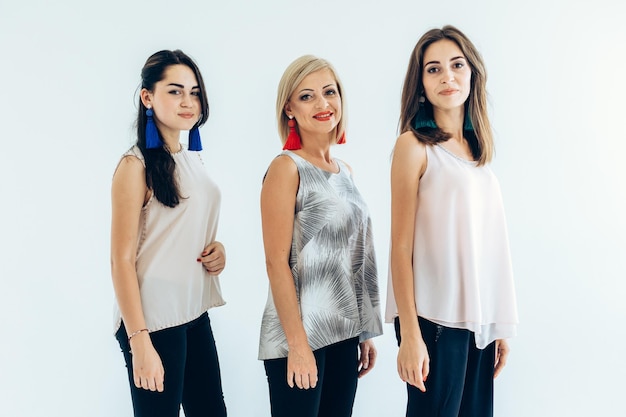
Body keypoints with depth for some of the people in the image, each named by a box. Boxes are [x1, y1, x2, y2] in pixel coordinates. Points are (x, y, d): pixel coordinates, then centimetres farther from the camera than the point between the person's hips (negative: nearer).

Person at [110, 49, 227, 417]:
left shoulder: (193, 159, 10)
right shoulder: (136, 165, -11)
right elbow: (122, 260, -14)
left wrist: (217, 249, 2)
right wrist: (139, 341, -18)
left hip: (195, 314, 7)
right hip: (154, 320, -7)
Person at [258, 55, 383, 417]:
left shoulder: (345, 171, 11)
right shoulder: (287, 168, -9)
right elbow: (277, 262, -14)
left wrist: (365, 333, 14)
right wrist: (297, 343, -17)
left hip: (344, 334, 7)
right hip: (300, 336, -6)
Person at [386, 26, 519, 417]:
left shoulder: (477, 150, 11)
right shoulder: (414, 145, -6)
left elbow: (488, 244, 12)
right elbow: (401, 245, -10)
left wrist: (501, 325, 10)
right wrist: (410, 334, -14)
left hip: (480, 318, 6)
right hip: (435, 320, -5)